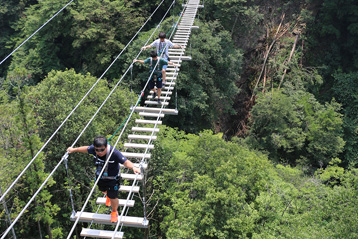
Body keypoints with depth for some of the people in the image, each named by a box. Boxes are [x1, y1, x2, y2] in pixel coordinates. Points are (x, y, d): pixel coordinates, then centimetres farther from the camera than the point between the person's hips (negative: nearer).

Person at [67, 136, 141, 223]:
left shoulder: (114, 153, -39)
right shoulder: (93, 149, -25)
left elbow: (125, 162, -46)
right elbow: (86, 149, -2)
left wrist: (133, 167, -66)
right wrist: (74, 149, 11)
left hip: (112, 179, -5)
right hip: (100, 177, 5)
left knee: (113, 197, 5)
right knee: (103, 190, 32)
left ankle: (114, 212, 40)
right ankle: (108, 195, 72)